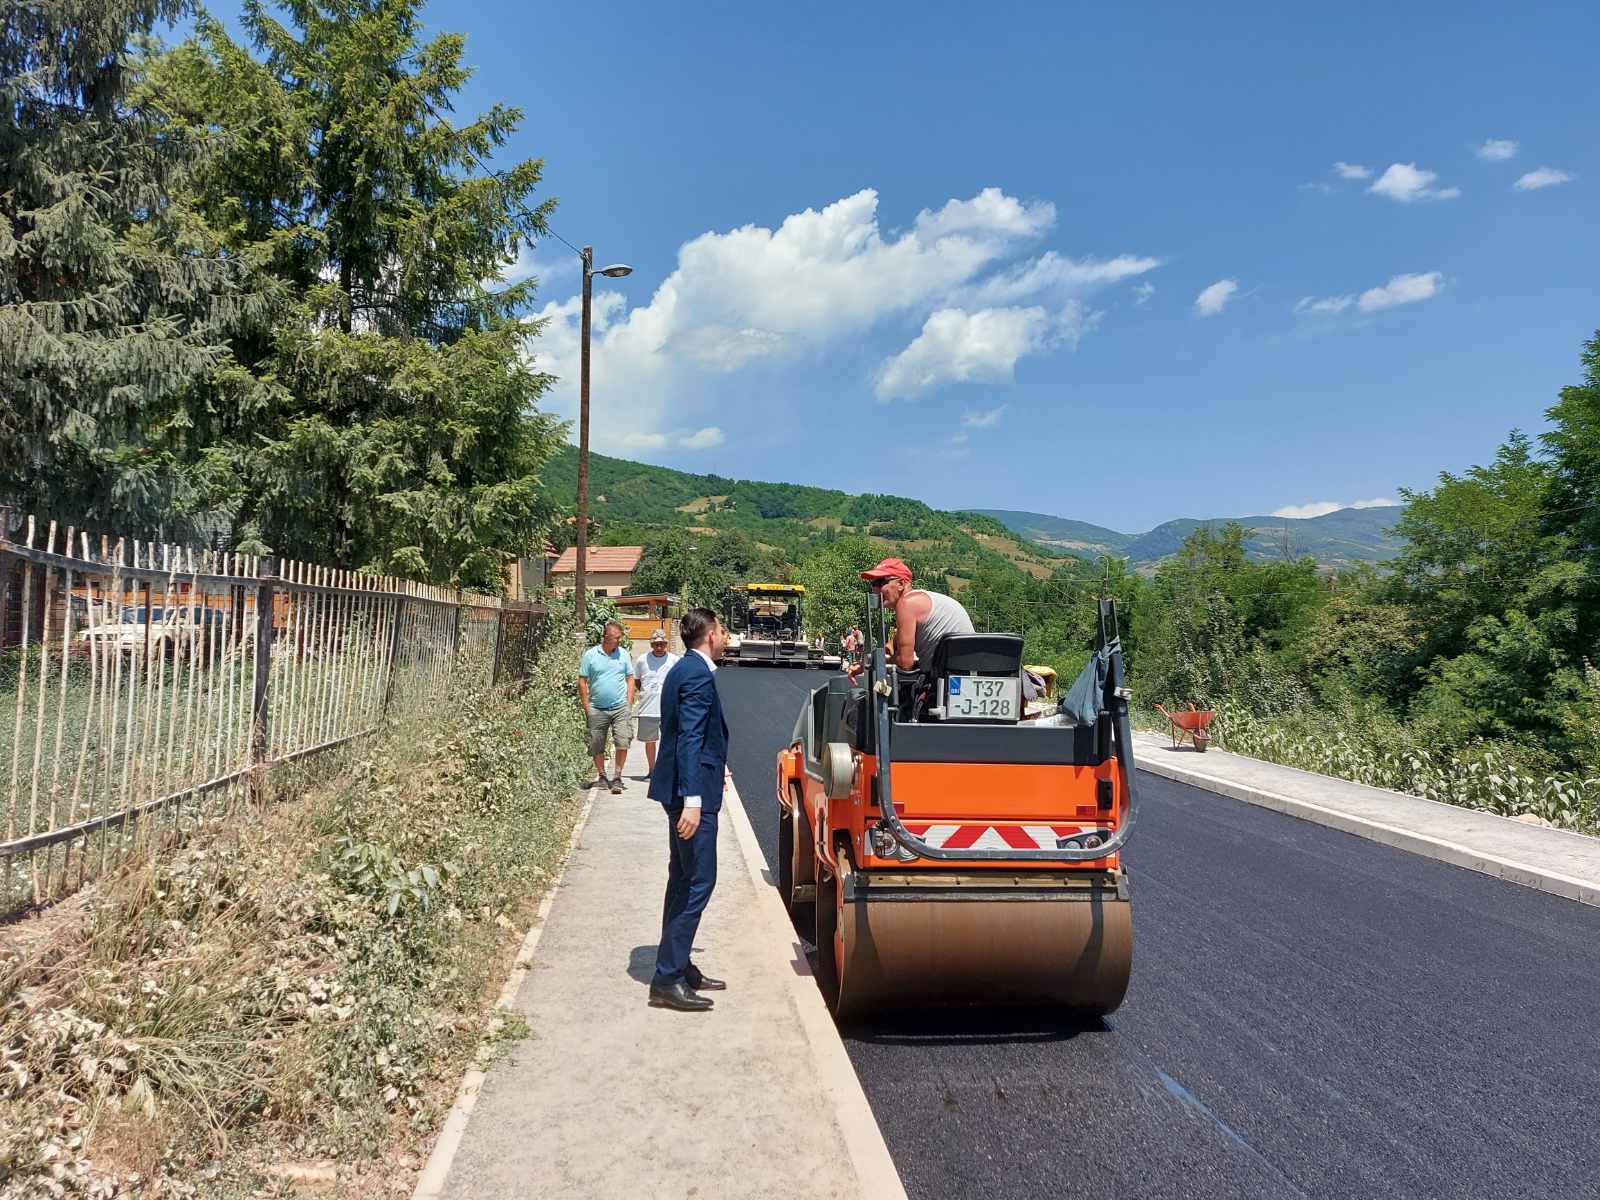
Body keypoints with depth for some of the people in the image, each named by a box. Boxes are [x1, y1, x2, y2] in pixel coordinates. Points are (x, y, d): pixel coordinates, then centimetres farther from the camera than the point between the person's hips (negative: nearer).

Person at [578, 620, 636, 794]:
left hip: (620, 708, 1)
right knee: (597, 746, 7)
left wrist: (629, 704, 2)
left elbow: (630, 679, 11)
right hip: (597, 709, -1)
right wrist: (586, 707, -1)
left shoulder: (623, 654, 6)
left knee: (622, 743, -9)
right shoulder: (590, 655, -1)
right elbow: (582, 682, 2)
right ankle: (601, 776, 24)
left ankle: (617, 778, 3)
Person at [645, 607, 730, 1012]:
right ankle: (667, 979, -3)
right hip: (694, 789, -11)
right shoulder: (698, 675, -17)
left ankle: (678, 967, 25)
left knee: (683, 880, 16)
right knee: (699, 881, -7)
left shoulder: (683, 670, 14)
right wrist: (693, 801, -29)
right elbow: (690, 740, -24)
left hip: (681, 788, 11)